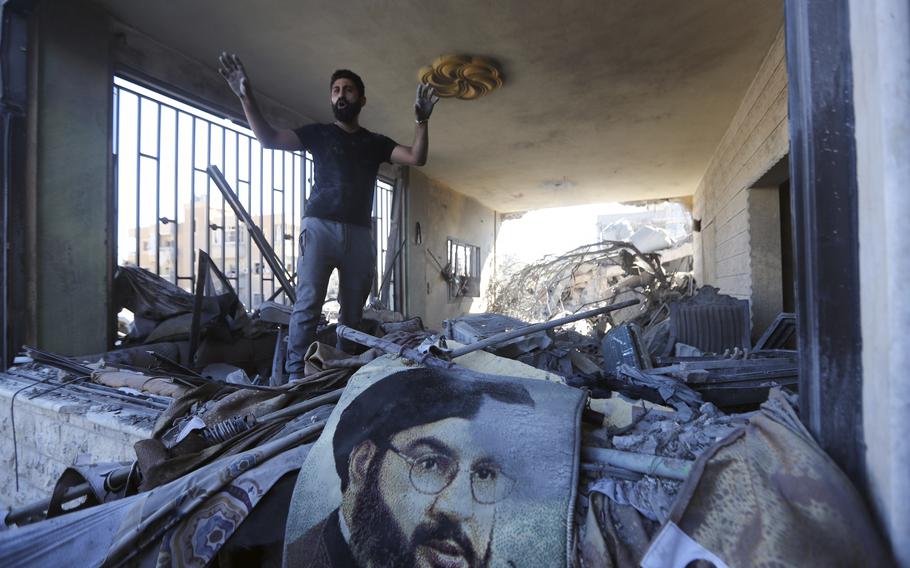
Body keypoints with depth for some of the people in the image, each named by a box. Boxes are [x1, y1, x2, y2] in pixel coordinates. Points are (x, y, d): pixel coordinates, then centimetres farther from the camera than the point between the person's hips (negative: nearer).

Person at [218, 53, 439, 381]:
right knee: (308, 304, -11)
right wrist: (246, 98, -7)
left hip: (359, 233, 2)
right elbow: (269, 139, 5)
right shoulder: (318, 133, 15)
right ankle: (296, 374, -7)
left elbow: (416, 158, 5)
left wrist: (421, 121, -8)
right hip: (319, 227, -2)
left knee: (353, 311, 1)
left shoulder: (376, 142, 19)